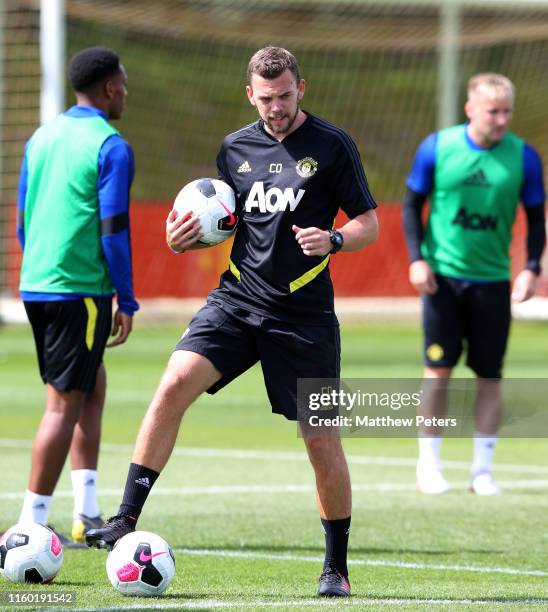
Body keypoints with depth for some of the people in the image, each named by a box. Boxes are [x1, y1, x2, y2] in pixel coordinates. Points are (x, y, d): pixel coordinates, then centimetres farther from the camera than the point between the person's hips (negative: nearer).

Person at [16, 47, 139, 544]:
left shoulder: (42, 138, 13)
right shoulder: (110, 146, -9)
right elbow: (113, 229, -13)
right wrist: (127, 303, -6)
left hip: (35, 285, 8)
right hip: (82, 290, -8)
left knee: (92, 387, 18)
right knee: (64, 403, -5)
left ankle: (87, 515, 17)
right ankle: (31, 524, -6)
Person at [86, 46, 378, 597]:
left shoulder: (332, 147, -2)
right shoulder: (235, 148, 10)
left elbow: (368, 224, 0)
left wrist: (333, 239, -20)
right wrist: (189, 237, 0)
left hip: (304, 313, -3)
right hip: (237, 299, 3)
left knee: (322, 441, 0)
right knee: (174, 384, -19)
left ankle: (337, 568, 17)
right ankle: (126, 520, -17)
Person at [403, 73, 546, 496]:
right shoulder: (437, 147, -4)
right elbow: (413, 204, 5)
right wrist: (417, 258, -5)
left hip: (493, 280, 1)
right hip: (443, 275, -1)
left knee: (490, 376, 2)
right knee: (439, 370, -1)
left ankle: (483, 469, 10)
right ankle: (429, 465, 8)